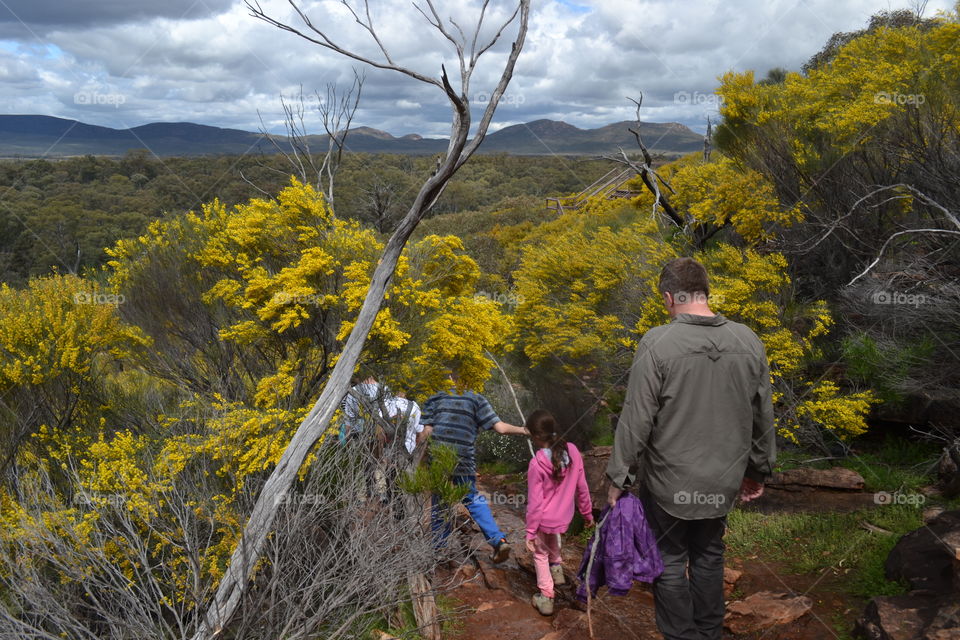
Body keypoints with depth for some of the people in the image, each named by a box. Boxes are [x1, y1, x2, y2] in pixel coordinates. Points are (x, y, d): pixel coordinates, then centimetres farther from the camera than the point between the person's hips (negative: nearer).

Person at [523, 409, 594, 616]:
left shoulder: (536, 463, -26)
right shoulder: (573, 451, -13)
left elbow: (534, 503, -19)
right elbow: (582, 487, -2)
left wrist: (530, 532, -9)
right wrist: (587, 513, 12)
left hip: (545, 519, -5)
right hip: (565, 517, 5)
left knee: (540, 554, 19)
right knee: (553, 535, 38)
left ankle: (546, 598, 25)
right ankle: (557, 567, 40)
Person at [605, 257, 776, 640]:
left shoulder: (657, 344, -19)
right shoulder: (748, 341, -5)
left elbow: (636, 420, -17)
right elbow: (763, 416, 5)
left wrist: (618, 477, -6)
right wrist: (758, 469, 18)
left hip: (670, 481, -4)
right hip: (723, 480, 5)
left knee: (670, 561, 12)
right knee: (709, 555, 21)